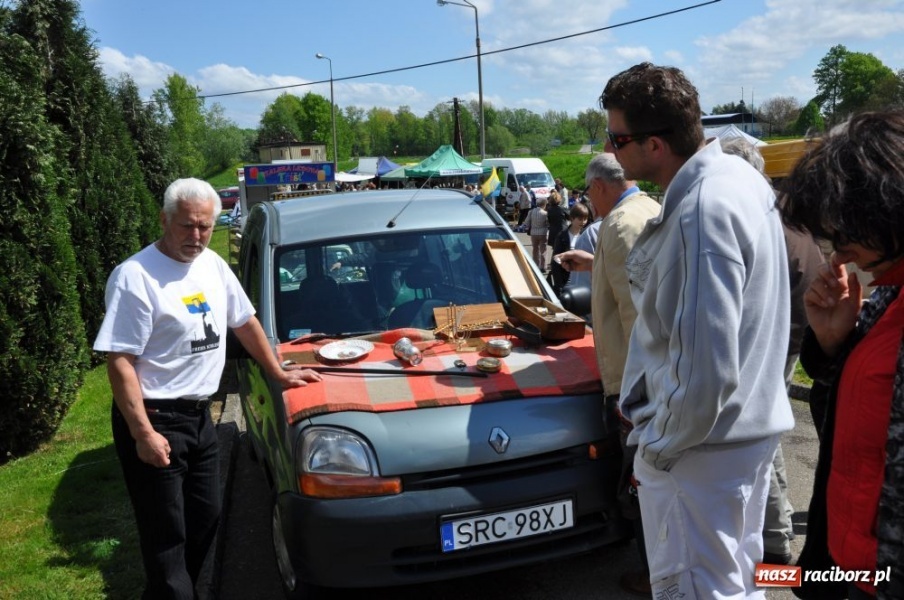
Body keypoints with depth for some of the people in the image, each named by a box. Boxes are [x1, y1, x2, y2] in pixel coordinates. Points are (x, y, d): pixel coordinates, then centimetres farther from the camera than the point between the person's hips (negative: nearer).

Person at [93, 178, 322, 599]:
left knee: (205, 518, 18)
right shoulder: (135, 276, -16)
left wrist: (279, 374, 19)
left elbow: (245, 323, 18)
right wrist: (143, 433, -22)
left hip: (199, 416, 8)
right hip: (156, 421, -8)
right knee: (167, 536, 0)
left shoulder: (213, 265, 6)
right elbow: (119, 362, -18)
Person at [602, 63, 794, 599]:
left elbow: (706, 369, -29)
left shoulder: (701, 213, -27)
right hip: (750, 426, 10)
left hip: (702, 444, -10)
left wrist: (658, 445, -15)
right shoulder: (738, 175, 4)